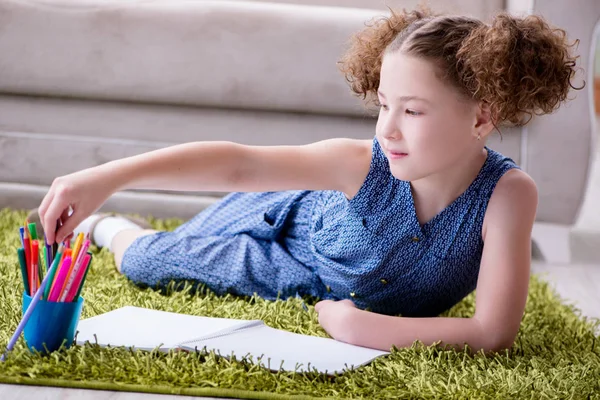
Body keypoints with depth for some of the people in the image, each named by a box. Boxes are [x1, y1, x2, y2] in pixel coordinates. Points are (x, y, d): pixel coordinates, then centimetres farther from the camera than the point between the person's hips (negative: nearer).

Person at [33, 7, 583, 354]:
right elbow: (238, 164, -48)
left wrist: (363, 327, -43)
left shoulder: (508, 193, -41)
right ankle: (103, 224, 48)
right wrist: (107, 177, -57)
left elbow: (495, 331, -45)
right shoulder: (364, 164, -40)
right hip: (286, 225, -2)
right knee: (142, 261, 12)